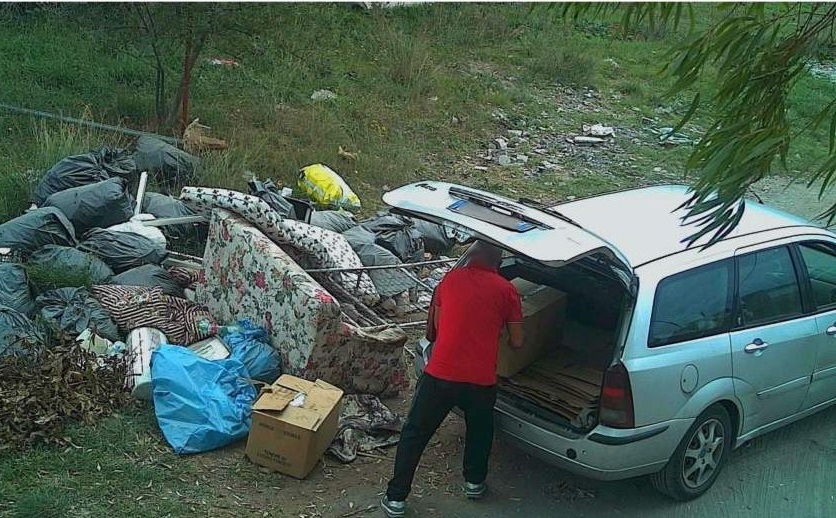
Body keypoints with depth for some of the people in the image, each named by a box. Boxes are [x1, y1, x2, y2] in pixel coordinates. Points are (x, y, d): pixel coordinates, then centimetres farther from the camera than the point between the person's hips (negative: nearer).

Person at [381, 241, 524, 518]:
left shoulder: (451, 278, 8)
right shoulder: (506, 290, 2)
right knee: (480, 431, 29)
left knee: (414, 434, 14)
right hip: (481, 380, 0)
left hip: (440, 375, 0)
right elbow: (517, 342, 8)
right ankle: (474, 482, 43)